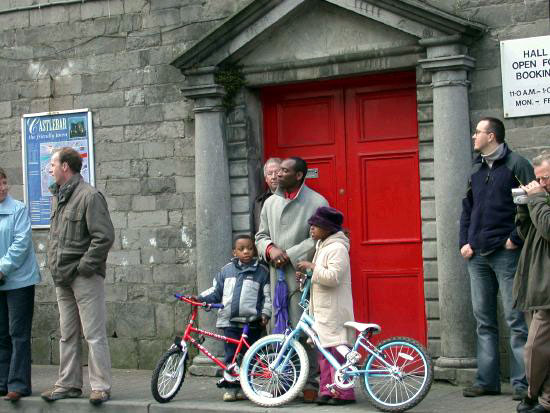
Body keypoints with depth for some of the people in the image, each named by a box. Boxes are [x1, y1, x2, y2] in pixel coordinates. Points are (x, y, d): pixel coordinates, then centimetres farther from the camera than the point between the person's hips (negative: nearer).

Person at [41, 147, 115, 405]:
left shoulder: (89, 196, -12)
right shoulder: (58, 196, 15)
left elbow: (104, 237, -18)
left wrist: (84, 266, -16)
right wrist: (55, 265, 12)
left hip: (85, 277, -9)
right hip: (62, 278, 9)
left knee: (93, 334, -5)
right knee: (67, 335, 13)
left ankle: (100, 386, -1)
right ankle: (68, 384, 21)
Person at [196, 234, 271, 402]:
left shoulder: (261, 271, 2)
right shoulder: (227, 270, 8)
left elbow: (267, 296, 3)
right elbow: (216, 291, 13)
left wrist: (265, 314, -8)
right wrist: (200, 298, 1)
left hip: (252, 323, -1)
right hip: (230, 321, 2)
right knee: (231, 356, 2)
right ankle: (232, 387, 8)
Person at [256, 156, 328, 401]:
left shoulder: (317, 202, -2)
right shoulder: (270, 203, 16)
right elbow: (261, 236, 18)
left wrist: (289, 254, -13)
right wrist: (270, 249, -5)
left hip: (302, 271, -5)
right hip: (277, 273, 5)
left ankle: (310, 382, 1)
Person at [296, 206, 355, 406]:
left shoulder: (337, 248, -13)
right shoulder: (322, 246, 19)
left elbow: (333, 277, -23)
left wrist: (311, 267, -17)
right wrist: (306, 277, 10)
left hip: (334, 310, -10)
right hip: (321, 309, 10)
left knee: (337, 351, -8)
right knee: (324, 351, 11)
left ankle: (344, 392, -4)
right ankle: (327, 390, 15)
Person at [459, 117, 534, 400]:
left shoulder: (516, 165, -3)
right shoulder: (476, 169, 16)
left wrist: (515, 239, -13)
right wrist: (465, 242, 9)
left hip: (506, 254, -7)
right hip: (477, 255, 7)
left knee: (516, 320, -5)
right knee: (484, 321, 8)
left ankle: (522, 383, -2)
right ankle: (487, 381, 13)